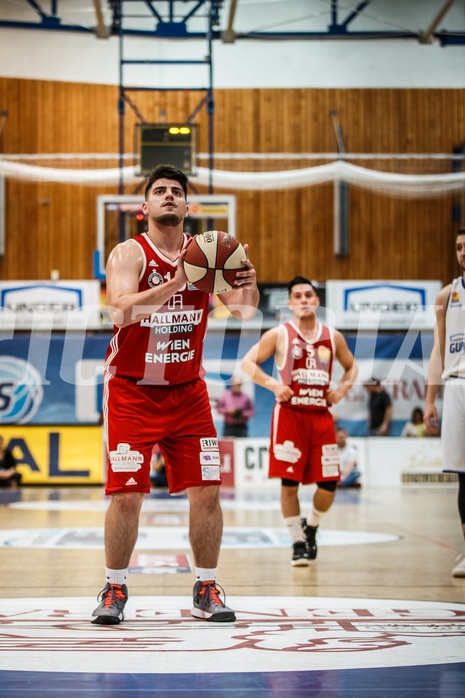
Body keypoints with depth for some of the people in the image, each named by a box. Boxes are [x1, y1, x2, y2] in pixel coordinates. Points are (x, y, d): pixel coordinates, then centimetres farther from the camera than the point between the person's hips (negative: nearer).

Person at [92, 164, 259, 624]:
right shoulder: (129, 254, -11)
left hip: (187, 392, 3)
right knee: (127, 495, -5)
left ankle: (206, 590, 12)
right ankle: (115, 589, 12)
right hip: (132, 392, -3)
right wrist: (177, 281, -39)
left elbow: (244, 311, -7)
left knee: (206, 491, -1)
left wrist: (247, 285, -29)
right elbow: (121, 310, -28)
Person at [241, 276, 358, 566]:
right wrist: (273, 384, -14)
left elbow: (351, 366, 23)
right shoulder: (279, 334, -1)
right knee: (290, 482, -6)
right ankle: (298, 542, 8)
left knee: (329, 484, 1)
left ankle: (311, 527, 29)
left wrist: (342, 389, 5)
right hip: (290, 414, -3)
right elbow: (248, 362, -2)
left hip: (321, 415, 3)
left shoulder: (333, 337, 8)